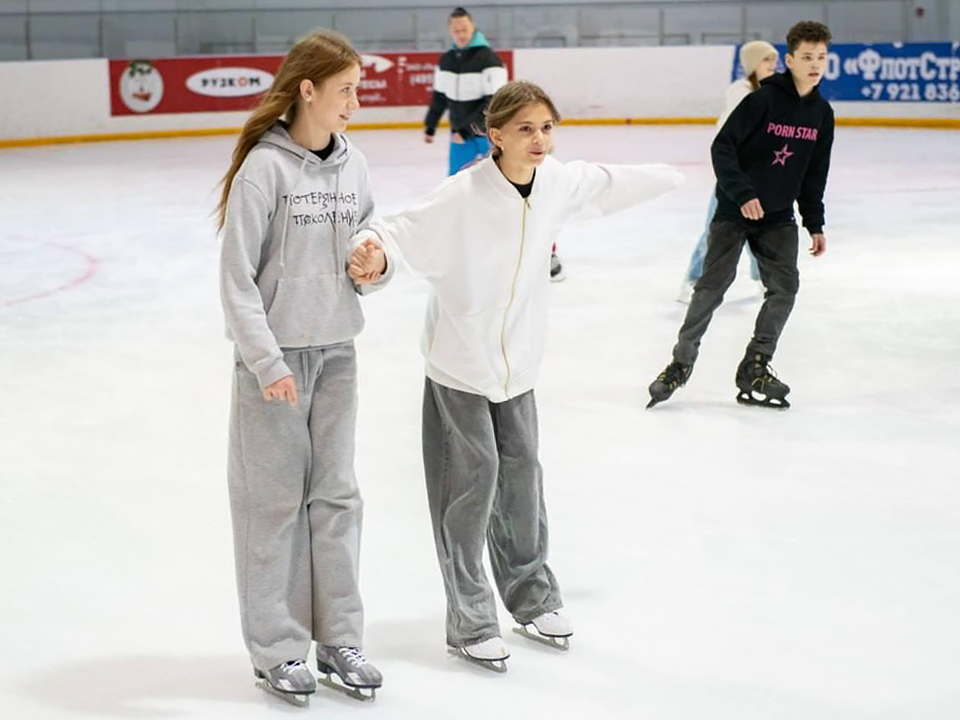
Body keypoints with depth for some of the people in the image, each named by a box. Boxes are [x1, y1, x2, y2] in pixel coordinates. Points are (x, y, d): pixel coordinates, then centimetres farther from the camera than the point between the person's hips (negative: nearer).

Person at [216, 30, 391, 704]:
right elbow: (237, 276, -13)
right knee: (274, 502, 3)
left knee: (336, 496, 10)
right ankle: (278, 648, 13)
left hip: (336, 351, 5)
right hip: (274, 353, -5)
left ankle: (339, 638, 19)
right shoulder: (263, 167, -14)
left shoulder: (353, 164, 4)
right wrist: (267, 361, -17)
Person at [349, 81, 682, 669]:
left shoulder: (558, 182, -5)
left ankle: (533, 597, 32)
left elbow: (605, 183, 13)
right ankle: (470, 620, 9)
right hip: (460, 359, -5)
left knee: (522, 476, 14)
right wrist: (375, 250, -51)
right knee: (473, 480, -2)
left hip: (518, 360, 5)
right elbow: (407, 230, -28)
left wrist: (665, 177, 31)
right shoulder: (464, 195, -23)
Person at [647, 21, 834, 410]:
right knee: (712, 286, -6)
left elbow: (814, 173, 12)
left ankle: (755, 370, 7)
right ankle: (681, 362, 7)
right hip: (734, 210, -5)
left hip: (778, 215, 5)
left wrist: (815, 223, 12)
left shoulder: (822, 113, 3)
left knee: (785, 287, -5)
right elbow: (722, 147, -17)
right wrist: (742, 193, -26)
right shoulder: (763, 99, -15)